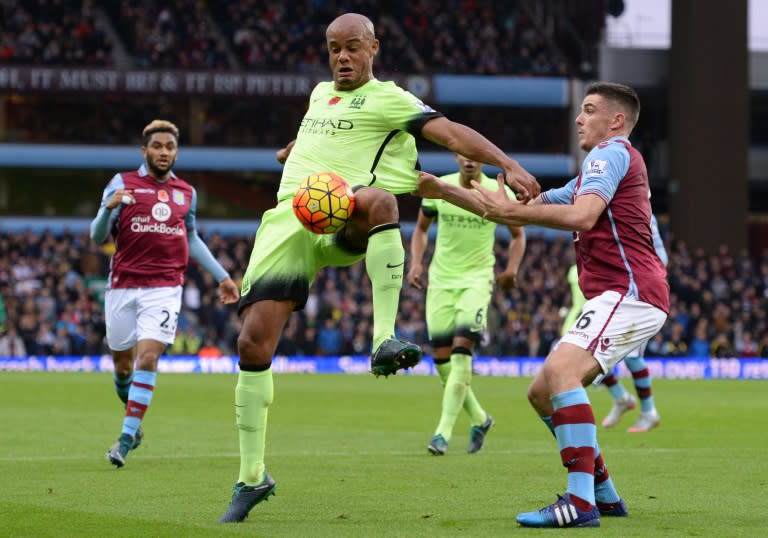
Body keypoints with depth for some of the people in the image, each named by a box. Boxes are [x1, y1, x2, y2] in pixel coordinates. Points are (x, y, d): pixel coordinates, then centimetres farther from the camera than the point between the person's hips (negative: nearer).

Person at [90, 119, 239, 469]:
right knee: (123, 364, 8)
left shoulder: (187, 193, 12)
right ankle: (134, 421, 36)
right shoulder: (122, 183, 2)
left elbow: (192, 240, 26)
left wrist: (222, 276, 27)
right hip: (122, 286, 0)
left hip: (164, 289, 0)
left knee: (148, 357, -16)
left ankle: (126, 439, -15)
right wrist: (109, 207, -23)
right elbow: (97, 236, -2)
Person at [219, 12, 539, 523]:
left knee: (379, 200, -43)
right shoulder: (321, 93, 25)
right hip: (289, 219, 6)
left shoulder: (388, 99, 4)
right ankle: (252, 478, 3)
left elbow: (450, 132, -9)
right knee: (254, 342, -8)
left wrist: (508, 164, -22)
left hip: (341, 224, -6)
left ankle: (385, 340, -46)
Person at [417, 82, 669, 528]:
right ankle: (604, 493, 16)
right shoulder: (593, 172, 29)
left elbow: (581, 216, -22)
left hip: (630, 292, -11)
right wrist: (444, 191, 24)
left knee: (560, 371, -28)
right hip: (619, 296, 11)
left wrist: (512, 212, -17)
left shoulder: (611, 152, -3)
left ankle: (581, 503, -35)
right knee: (542, 393, 10)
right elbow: (524, 208, 30)